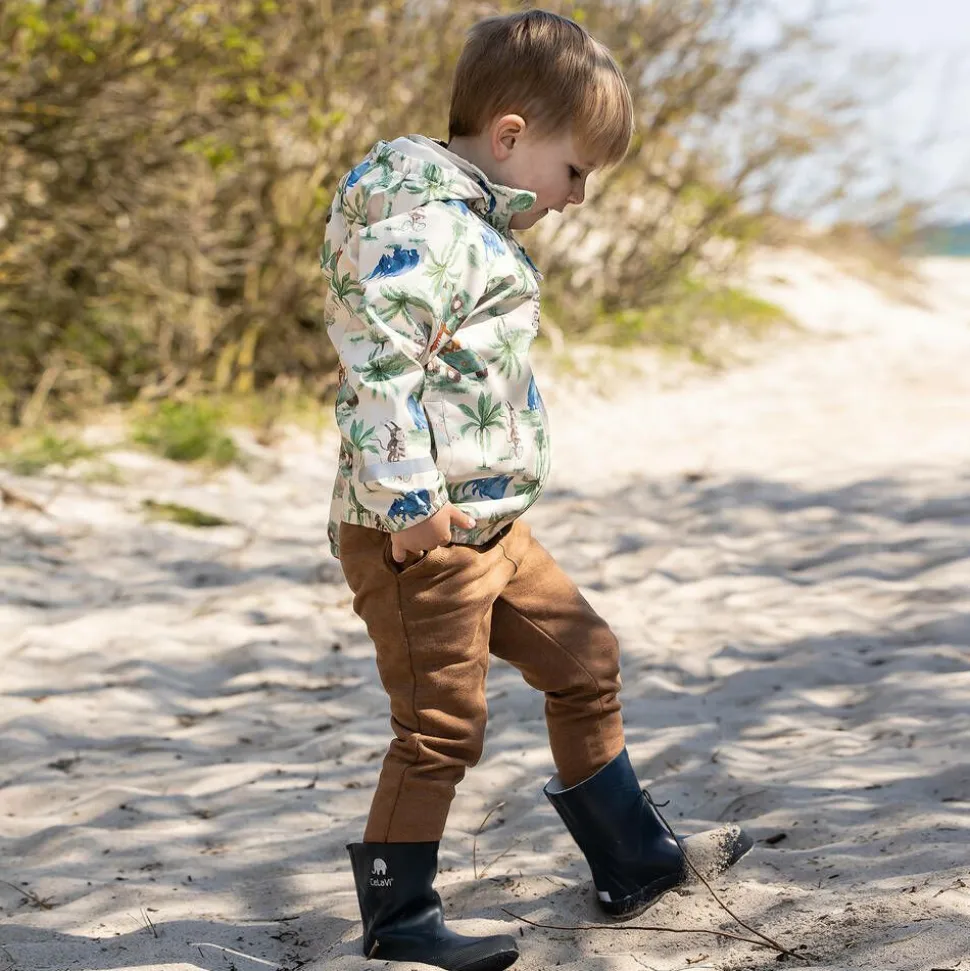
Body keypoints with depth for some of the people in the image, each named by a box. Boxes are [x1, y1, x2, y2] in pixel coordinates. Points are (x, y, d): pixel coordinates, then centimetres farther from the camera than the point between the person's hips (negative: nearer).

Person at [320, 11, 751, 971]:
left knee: (585, 659, 17)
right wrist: (412, 496, -28)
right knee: (441, 727, -3)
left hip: (488, 523, 11)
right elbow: (380, 360, -26)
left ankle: (635, 862, 29)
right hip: (416, 532, -11)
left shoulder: (474, 222, 16)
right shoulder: (418, 221, -17)